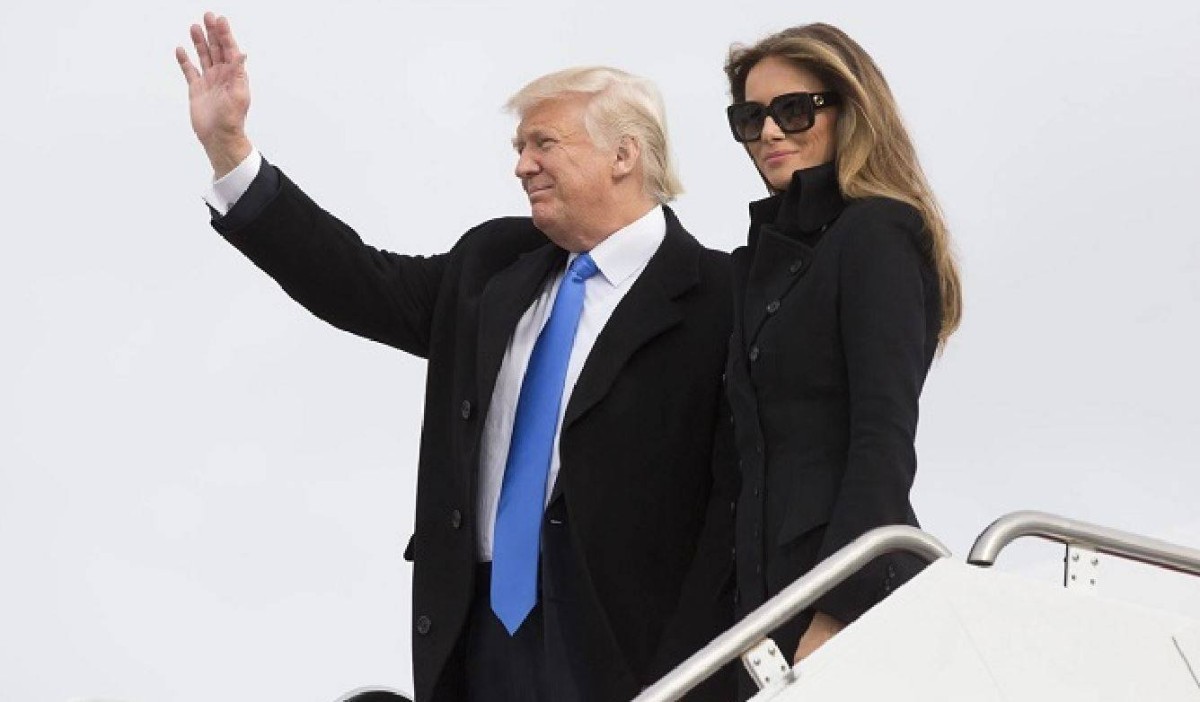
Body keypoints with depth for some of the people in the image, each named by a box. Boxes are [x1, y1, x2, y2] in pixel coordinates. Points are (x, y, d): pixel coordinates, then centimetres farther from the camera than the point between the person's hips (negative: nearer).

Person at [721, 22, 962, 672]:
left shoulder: (876, 234, -9)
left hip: (854, 591, -8)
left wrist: (834, 617, -22)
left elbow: (884, 445, -17)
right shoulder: (769, 253, 15)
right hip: (771, 580, 8)